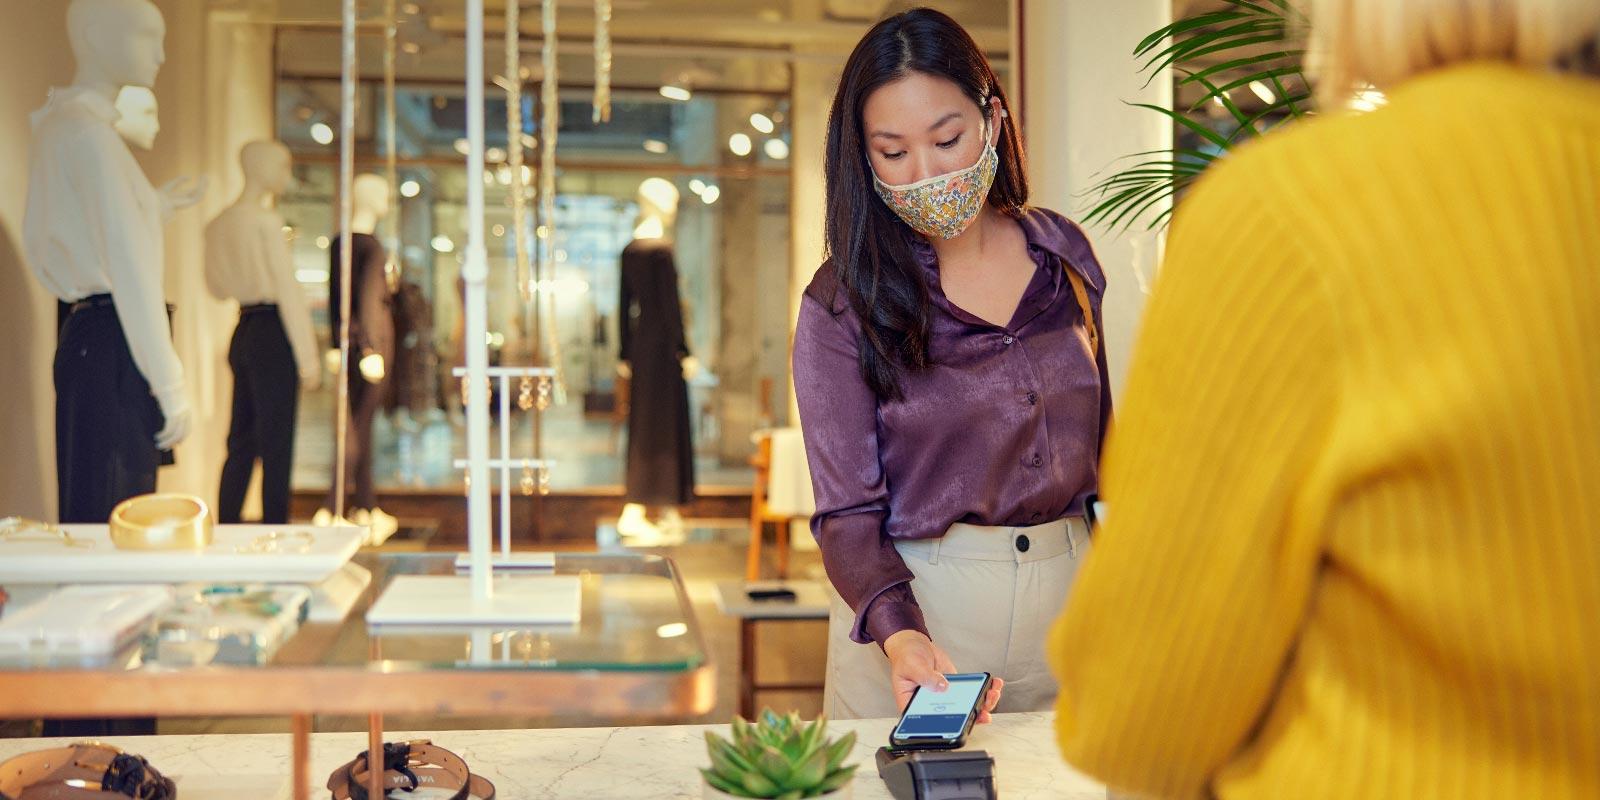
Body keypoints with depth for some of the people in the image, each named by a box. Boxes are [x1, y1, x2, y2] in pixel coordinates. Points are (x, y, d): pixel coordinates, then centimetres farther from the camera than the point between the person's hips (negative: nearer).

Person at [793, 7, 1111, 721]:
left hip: (1066, 601, 4)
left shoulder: (1063, 254, 1)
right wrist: (899, 635, -30)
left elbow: (1098, 439, 11)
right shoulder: (842, 303, -11)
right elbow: (848, 511, -12)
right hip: (910, 609, -3)